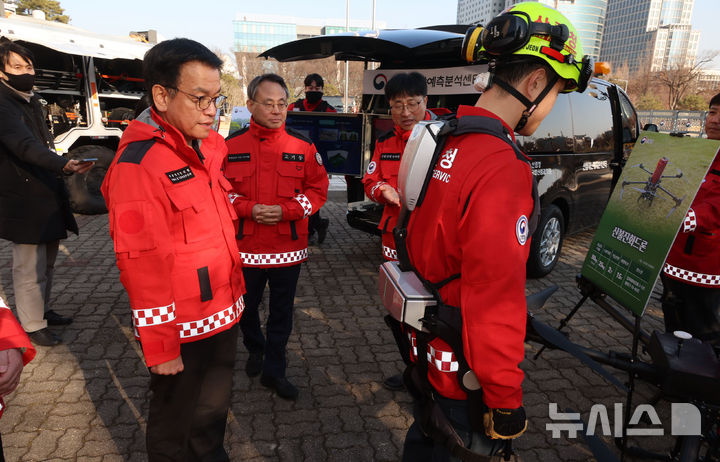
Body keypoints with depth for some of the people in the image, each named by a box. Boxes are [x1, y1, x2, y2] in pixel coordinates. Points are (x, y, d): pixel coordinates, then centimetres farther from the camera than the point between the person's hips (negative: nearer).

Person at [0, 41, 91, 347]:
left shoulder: (32, 102, 13)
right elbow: (25, 147, -31)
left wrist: (59, 174, 19)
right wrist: (64, 165, -46)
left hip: (48, 198, 9)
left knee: (46, 262, 19)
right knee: (30, 269, 1)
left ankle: (42, 310, 35)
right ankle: (33, 326, 15)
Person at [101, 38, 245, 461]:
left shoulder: (206, 148, 5)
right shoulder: (138, 164, -21)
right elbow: (142, 265, -21)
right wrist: (160, 348, -16)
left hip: (223, 312, 8)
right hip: (182, 329, -7)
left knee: (214, 408, 26)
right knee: (176, 425, 16)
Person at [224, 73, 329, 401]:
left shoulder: (303, 146, -2)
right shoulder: (231, 145, -3)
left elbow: (318, 189, 0)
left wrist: (285, 210, -15)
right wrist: (248, 209, -16)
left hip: (288, 247, 0)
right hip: (245, 247, 1)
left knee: (282, 312, 11)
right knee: (246, 307, 19)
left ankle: (273, 370, 30)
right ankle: (256, 350, 49)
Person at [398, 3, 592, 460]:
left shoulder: (446, 141, 1)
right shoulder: (502, 168, -28)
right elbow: (496, 300, -28)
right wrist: (505, 401, -16)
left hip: (426, 339, 8)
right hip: (462, 367, -8)